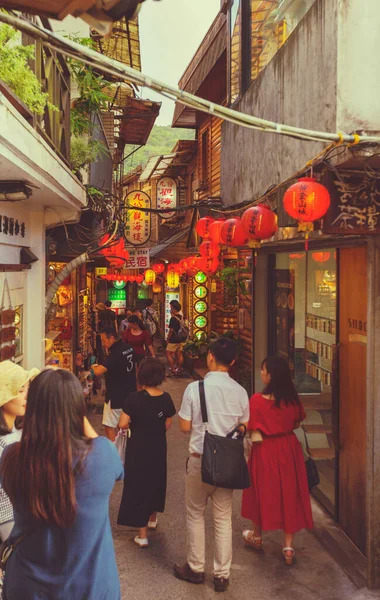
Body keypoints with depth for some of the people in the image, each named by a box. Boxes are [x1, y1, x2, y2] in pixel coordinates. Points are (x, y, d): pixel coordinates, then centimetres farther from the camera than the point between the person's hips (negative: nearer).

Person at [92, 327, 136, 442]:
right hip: (130, 393, 9)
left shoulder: (116, 353, -25)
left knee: (110, 427, -1)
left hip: (116, 396, -9)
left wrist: (94, 367, -10)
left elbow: (98, 372, -33)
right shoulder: (129, 348, 2)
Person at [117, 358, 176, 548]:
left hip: (138, 448, -4)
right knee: (156, 481, 24)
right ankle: (152, 519, 46)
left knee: (138, 484, 7)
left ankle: (142, 535, 12)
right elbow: (168, 425, 1)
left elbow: (122, 424, -19)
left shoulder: (134, 398, -20)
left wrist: (134, 424, 1)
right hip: (158, 447, 4)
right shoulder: (165, 398, -9)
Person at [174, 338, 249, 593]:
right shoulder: (240, 392, -8)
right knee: (224, 518, 14)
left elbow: (185, 427, -9)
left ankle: (196, 569, 29)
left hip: (200, 459, -2)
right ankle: (222, 575, 23)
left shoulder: (194, 388, -15)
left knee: (196, 515, 16)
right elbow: (244, 429, 1)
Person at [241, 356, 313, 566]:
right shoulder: (293, 398, -7)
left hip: (266, 452, -3)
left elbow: (254, 432, -17)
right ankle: (288, 546, 17)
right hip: (289, 449, 3)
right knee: (288, 494, 13)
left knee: (262, 493, 17)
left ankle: (257, 536, 37)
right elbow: (297, 422, 6)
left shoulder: (258, 400, -21)